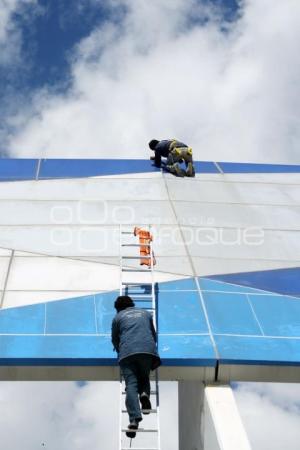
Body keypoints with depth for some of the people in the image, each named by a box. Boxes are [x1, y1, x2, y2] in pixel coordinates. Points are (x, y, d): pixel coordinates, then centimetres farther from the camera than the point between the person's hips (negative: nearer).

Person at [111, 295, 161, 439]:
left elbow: (114, 339, 28)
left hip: (127, 352, -2)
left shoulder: (118, 317, 21)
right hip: (148, 350, 2)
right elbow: (154, 334, 38)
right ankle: (144, 394, -13)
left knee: (131, 384, -7)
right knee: (144, 377, 21)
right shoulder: (146, 313, 28)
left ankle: (134, 419, -24)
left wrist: (120, 351, 46)